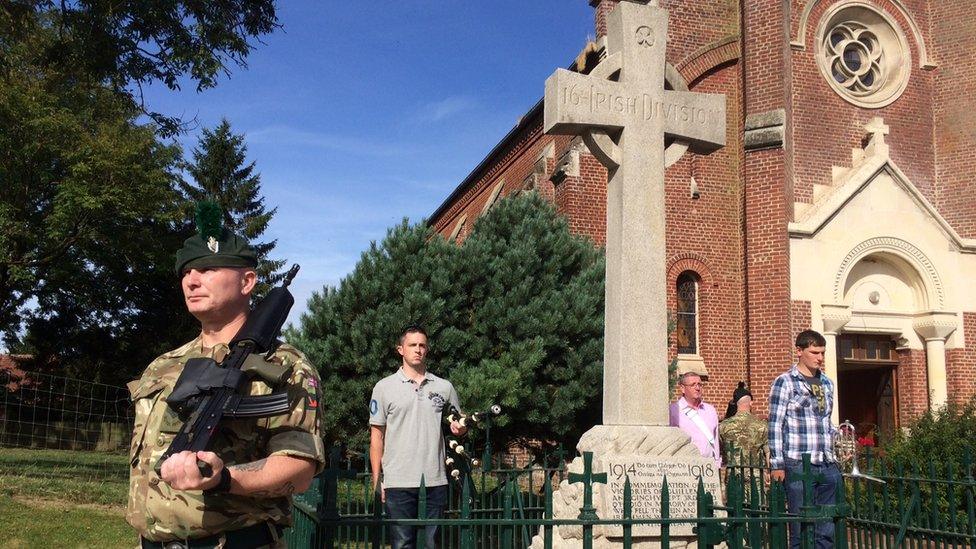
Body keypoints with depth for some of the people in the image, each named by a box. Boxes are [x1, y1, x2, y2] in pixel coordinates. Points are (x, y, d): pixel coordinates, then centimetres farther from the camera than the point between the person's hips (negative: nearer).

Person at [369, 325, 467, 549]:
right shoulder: (384, 387, 4)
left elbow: (458, 425, 18)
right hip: (398, 481, -2)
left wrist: (459, 428, -7)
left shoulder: (444, 387, 10)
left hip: (435, 480, 2)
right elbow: (377, 436, 5)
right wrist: (376, 479, -1)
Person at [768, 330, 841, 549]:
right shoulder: (785, 382, -2)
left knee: (827, 531, 7)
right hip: (799, 466, -6)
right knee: (801, 531, -1)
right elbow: (775, 426, -6)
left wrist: (834, 455, 18)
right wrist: (777, 464, -10)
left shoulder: (827, 383, 17)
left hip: (828, 466, 6)